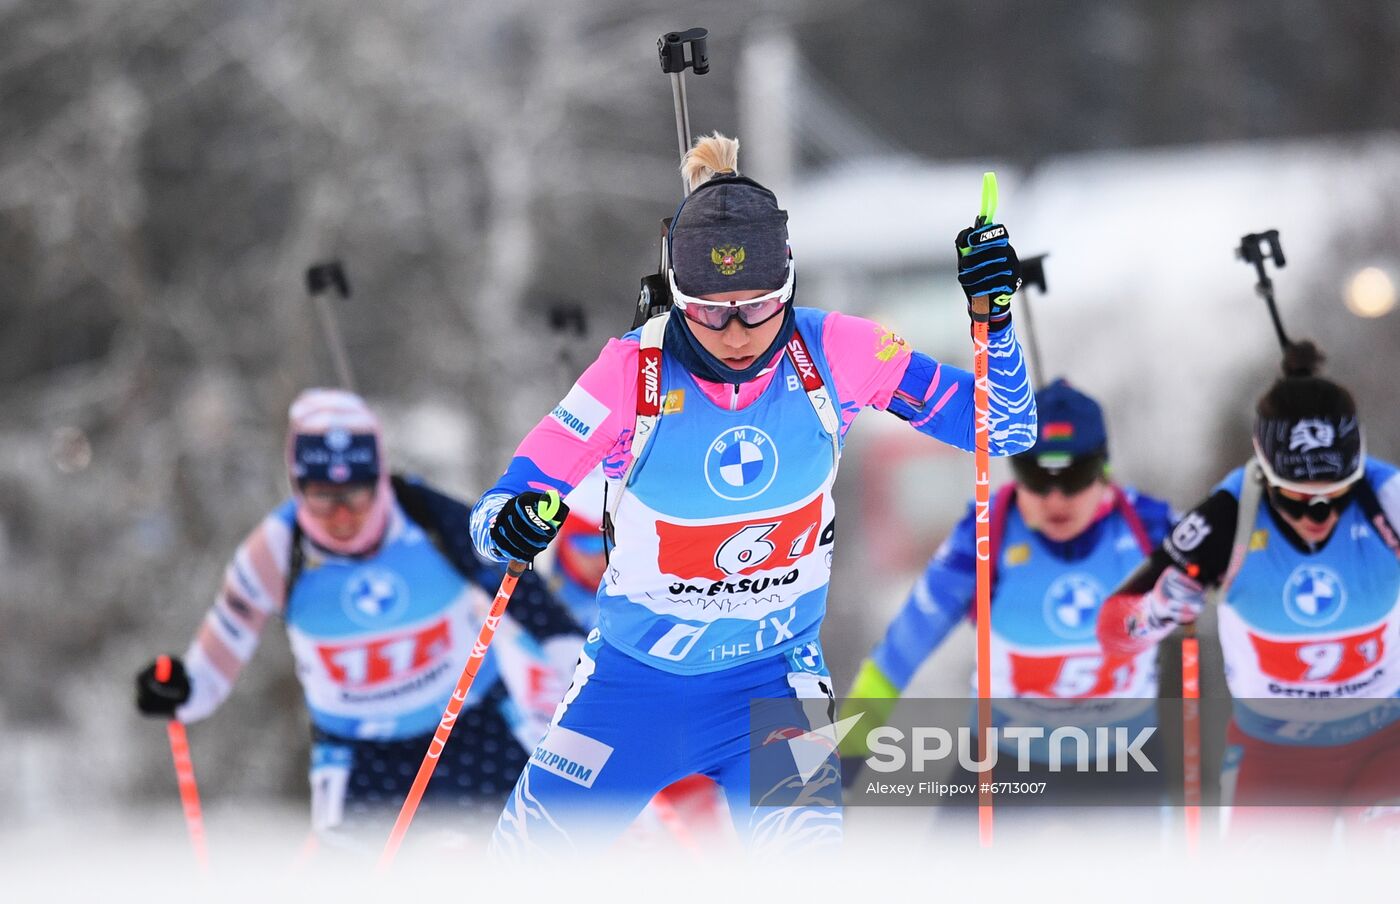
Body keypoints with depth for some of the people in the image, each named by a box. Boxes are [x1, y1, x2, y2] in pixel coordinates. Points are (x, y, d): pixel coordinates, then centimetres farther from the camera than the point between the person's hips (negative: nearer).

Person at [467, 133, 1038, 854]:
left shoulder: (832, 353, -15)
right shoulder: (634, 371, -20)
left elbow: (1004, 430, -8)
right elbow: (499, 508, -19)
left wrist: (994, 320, -25)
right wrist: (506, 524, -43)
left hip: (776, 678, 0)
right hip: (634, 677, 0)